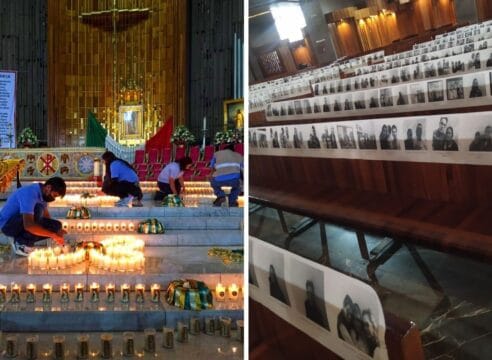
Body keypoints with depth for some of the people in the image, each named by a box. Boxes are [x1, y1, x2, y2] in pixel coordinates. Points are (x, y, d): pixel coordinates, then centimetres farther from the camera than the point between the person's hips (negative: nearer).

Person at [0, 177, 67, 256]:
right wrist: (52, 235, -32)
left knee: (57, 225, -4)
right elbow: (28, 225, -39)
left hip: (20, 223, 9)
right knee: (38, 209, -32)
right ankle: (22, 242, -17)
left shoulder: (42, 193, -1)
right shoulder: (30, 194, -29)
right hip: (8, 224, -8)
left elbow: (47, 219, 10)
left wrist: (56, 230, -9)